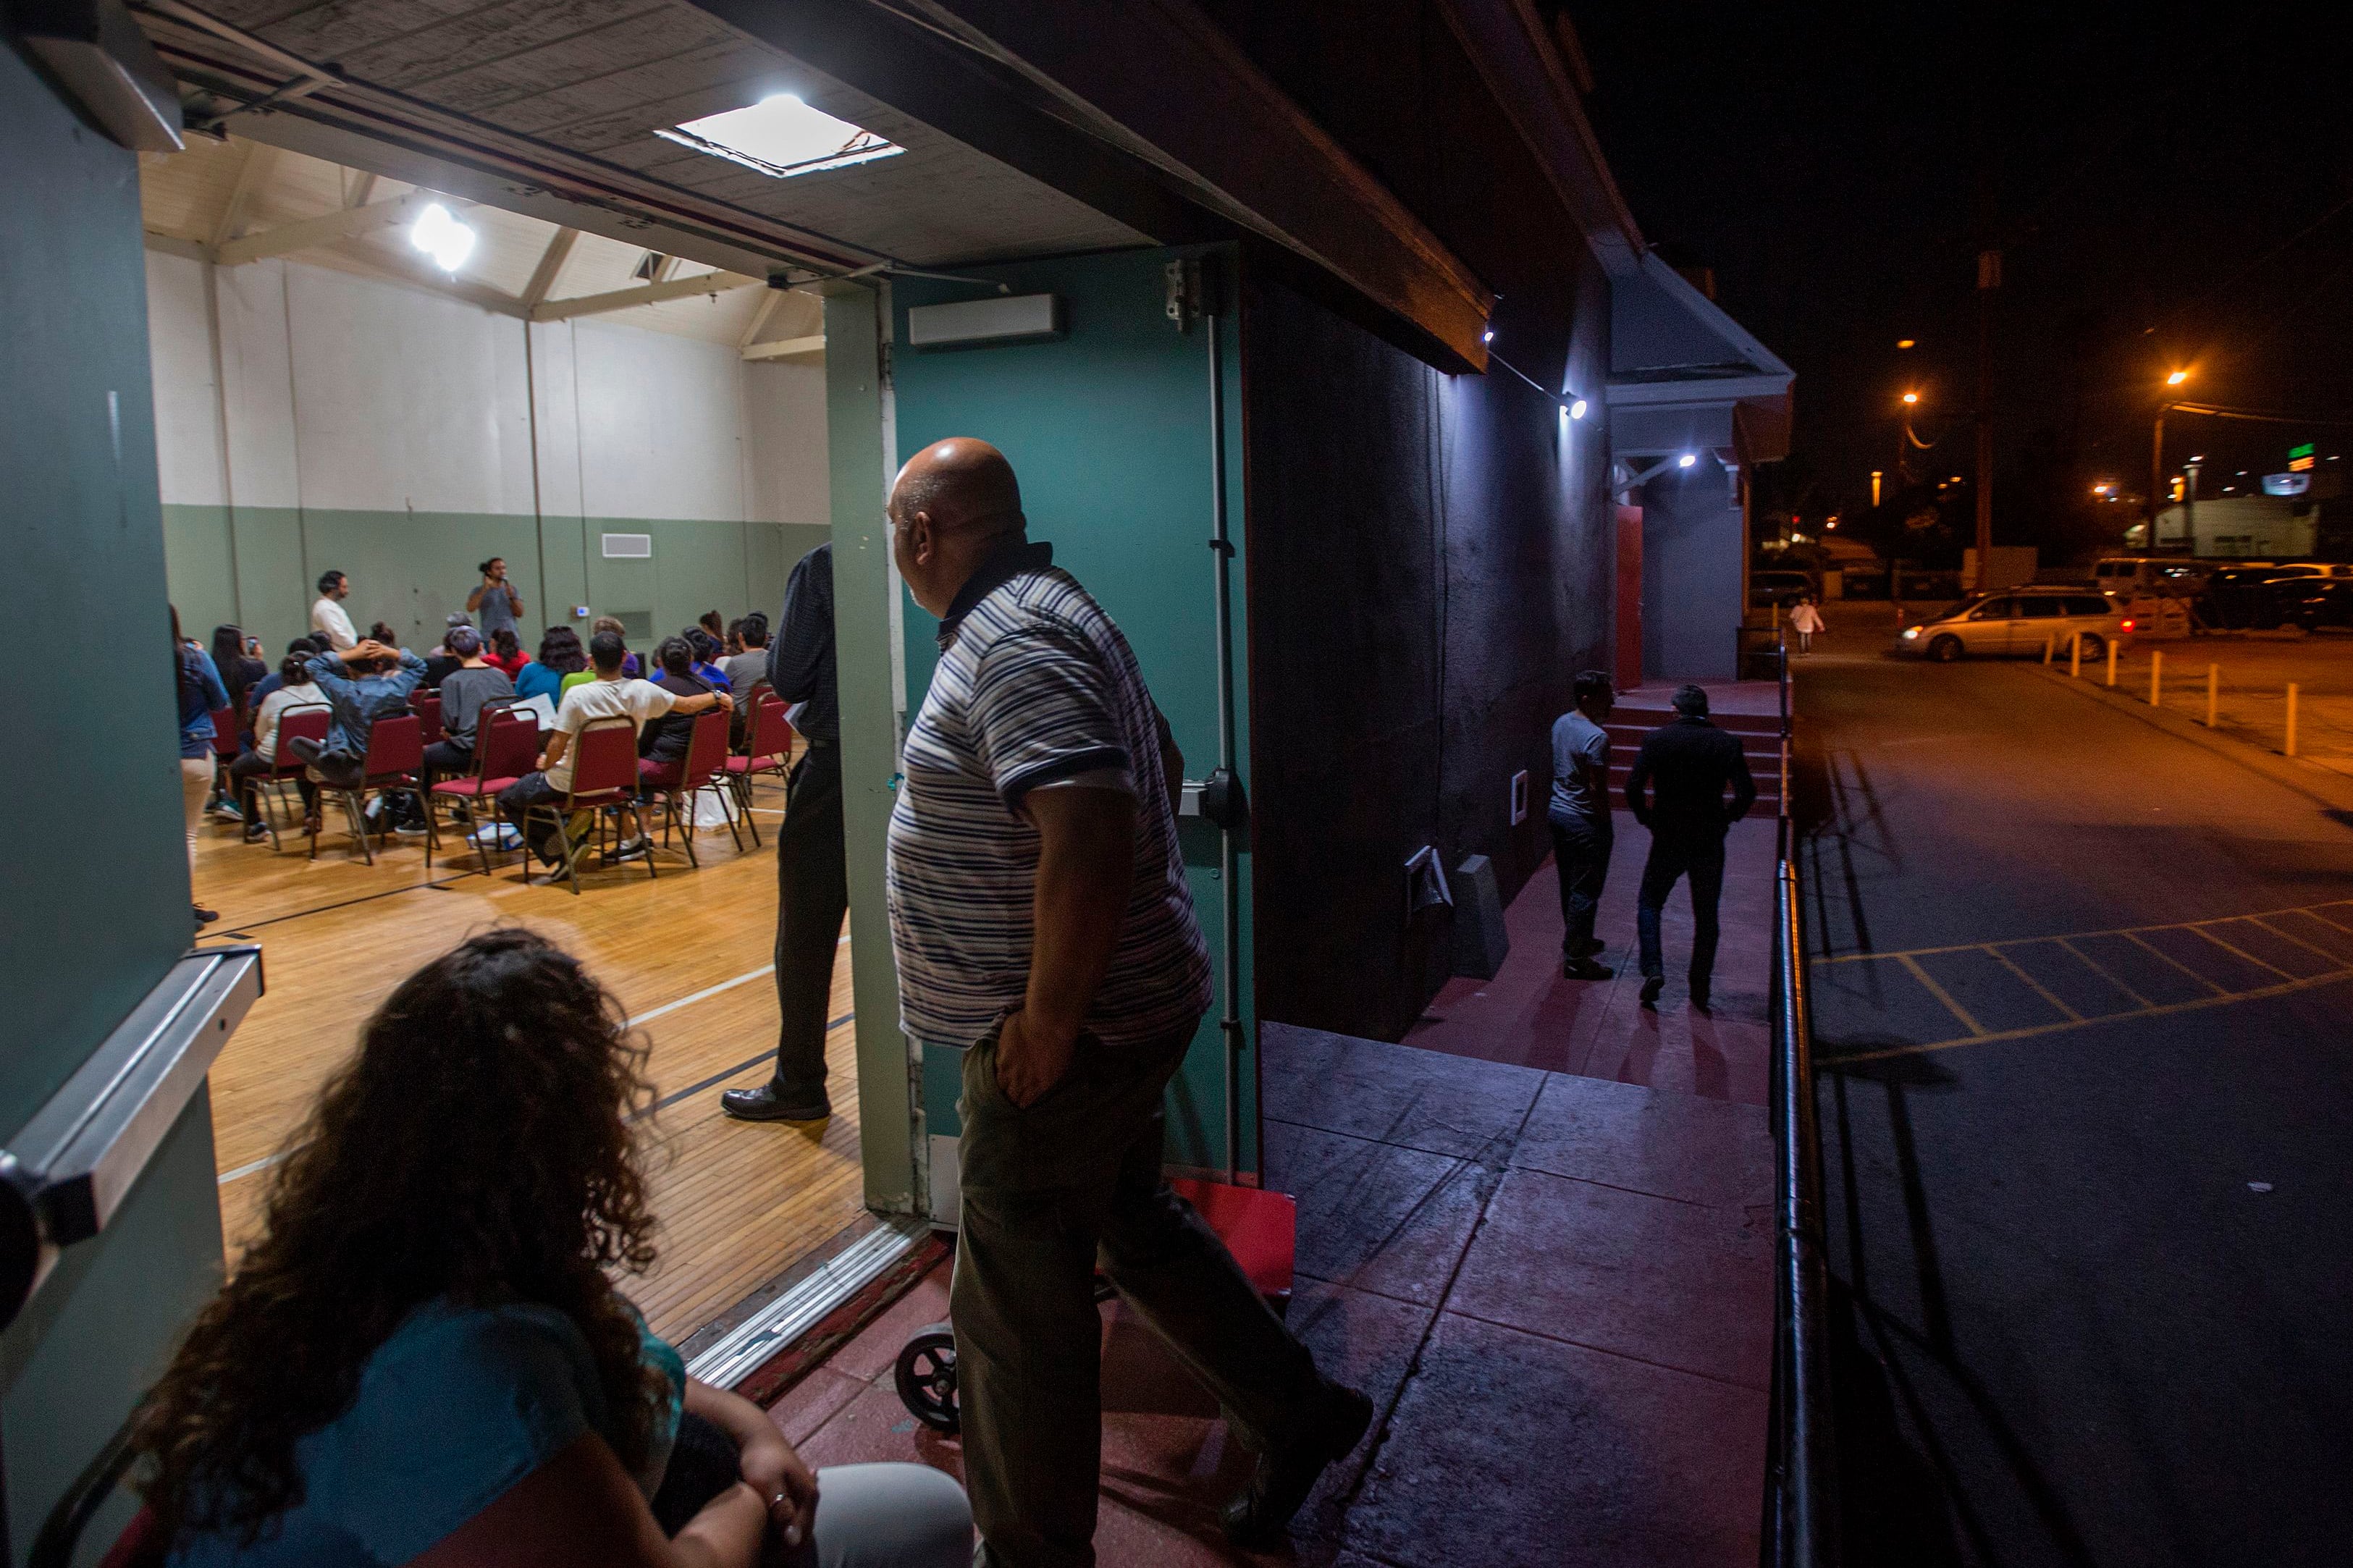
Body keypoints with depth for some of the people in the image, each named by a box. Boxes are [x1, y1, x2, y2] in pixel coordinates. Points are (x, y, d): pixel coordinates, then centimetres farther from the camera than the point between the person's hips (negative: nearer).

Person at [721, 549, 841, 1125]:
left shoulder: (822, 566, -10)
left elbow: (788, 680, -10)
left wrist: (778, 637, 10)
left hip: (833, 766, -4)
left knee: (805, 936, 8)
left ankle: (799, 1084, 17)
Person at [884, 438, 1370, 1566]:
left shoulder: (1009, 646, -22)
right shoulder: (1044, 608, 12)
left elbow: (1092, 830, -35)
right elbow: (1159, 762, 23)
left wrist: (1048, 1022, -25)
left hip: (1064, 1036, -11)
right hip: (1131, 998, 11)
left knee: (1017, 1314, 5)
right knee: (1134, 1222, 26)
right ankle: (1297, 1412, 41)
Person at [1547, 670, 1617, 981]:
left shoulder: (1561, 723, 4)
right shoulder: (1596, 738, -23)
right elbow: (1597, 789, -20)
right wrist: (1607, 826, -12)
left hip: (1557, 812, 9)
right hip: (1584, 821, -9)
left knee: (1569, 886, 21)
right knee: (1585, 891, 1)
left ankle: (1578, 941, 36)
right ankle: (1575, 959, 7)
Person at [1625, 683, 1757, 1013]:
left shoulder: (1656, 739, -6)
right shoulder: (1727, 743, -3)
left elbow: (1634, 788, -11)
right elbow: (1746, 793, -10)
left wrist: (1647, 820, 4)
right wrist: (1725, 819, 6)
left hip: (1667, 840, -1)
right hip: (1710, 843, 1)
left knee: (1649, 904, 16)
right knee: (1706, 915, 15)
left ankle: (1653, 970, -1)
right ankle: (1700, 986, 19)